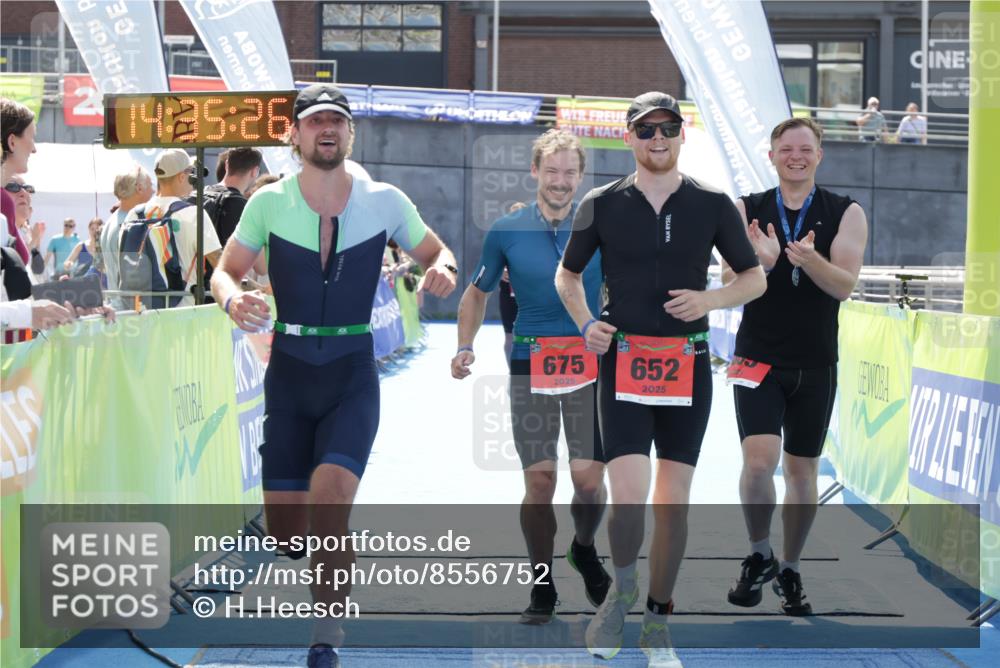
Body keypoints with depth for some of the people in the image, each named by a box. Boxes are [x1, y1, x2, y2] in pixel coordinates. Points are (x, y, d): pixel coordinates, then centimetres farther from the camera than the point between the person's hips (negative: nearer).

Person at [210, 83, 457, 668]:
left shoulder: (384, 201, -3)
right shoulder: (269, 203, -2)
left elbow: (437, 253, 11)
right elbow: (226, 271, 6)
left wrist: (443, 270, -14)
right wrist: (233, 300, -18)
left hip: (354, 377, -1)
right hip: (289, 373, 1)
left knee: (329, 501, -22)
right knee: (285, 527, 1)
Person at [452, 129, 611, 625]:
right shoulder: (506, 232, 2)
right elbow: (477, 293, 14)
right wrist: (465, 347, 1)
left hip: (590, 365, 0)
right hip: (530, 366, 0)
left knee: (589, 478, -7)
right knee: (539, 480, -3)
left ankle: (584, 550, 25)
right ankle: (542, 589, 12)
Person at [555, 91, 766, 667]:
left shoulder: (713, 204, 3)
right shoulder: (603, 205, 3)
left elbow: (755, 277, 12)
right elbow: (567, 274, 16)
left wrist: (709, 300, -7)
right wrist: (586, 323, -2)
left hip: (688, 365, 1)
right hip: (623, 361, -1)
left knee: (674, 501, 4)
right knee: (628, 498, -14)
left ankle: (658, 620, 18)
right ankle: (621, 590, 14)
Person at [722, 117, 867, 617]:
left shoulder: (845, 214, -1)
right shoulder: (747, 210, 0)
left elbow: (843, 285, -11)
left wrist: (809, 259, -32)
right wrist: (760, 261, -29)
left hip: (815, 364, 1)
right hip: (758, 357, -1)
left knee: (802, 471, 9)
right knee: (759, 460, -17)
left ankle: (789, 570, 25)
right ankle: (759, 555, 6)